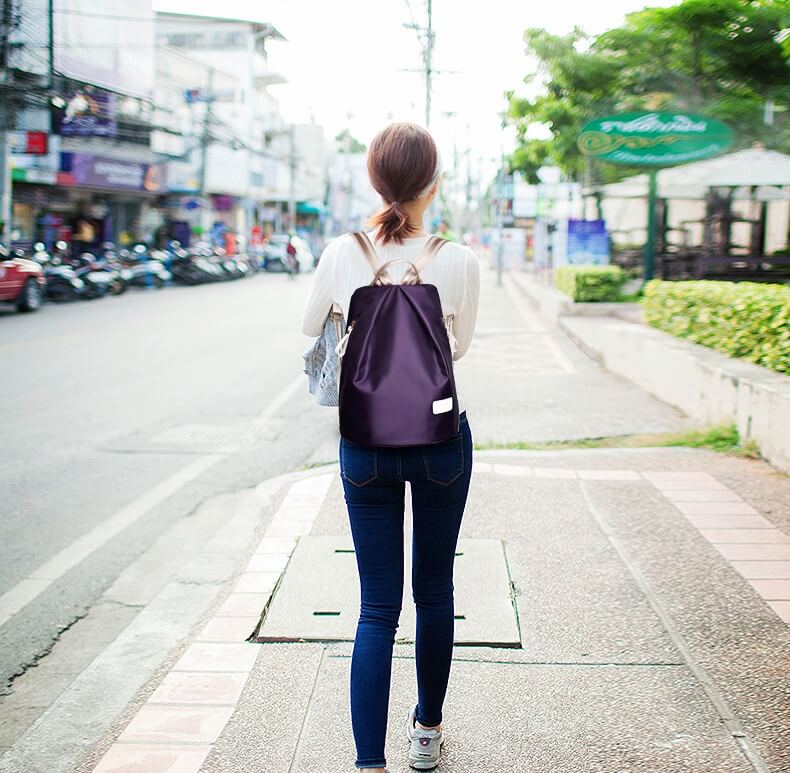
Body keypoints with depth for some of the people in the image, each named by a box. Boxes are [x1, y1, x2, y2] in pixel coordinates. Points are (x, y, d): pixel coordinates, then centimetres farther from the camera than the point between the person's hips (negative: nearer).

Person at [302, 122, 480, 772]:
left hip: (366, 443, 1)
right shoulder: (460, 261, -12)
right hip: (441, 438, 0)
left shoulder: (341, 253, -9)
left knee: (378, 607, 5)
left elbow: (312, 326, 10)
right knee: (434, 591, 18)